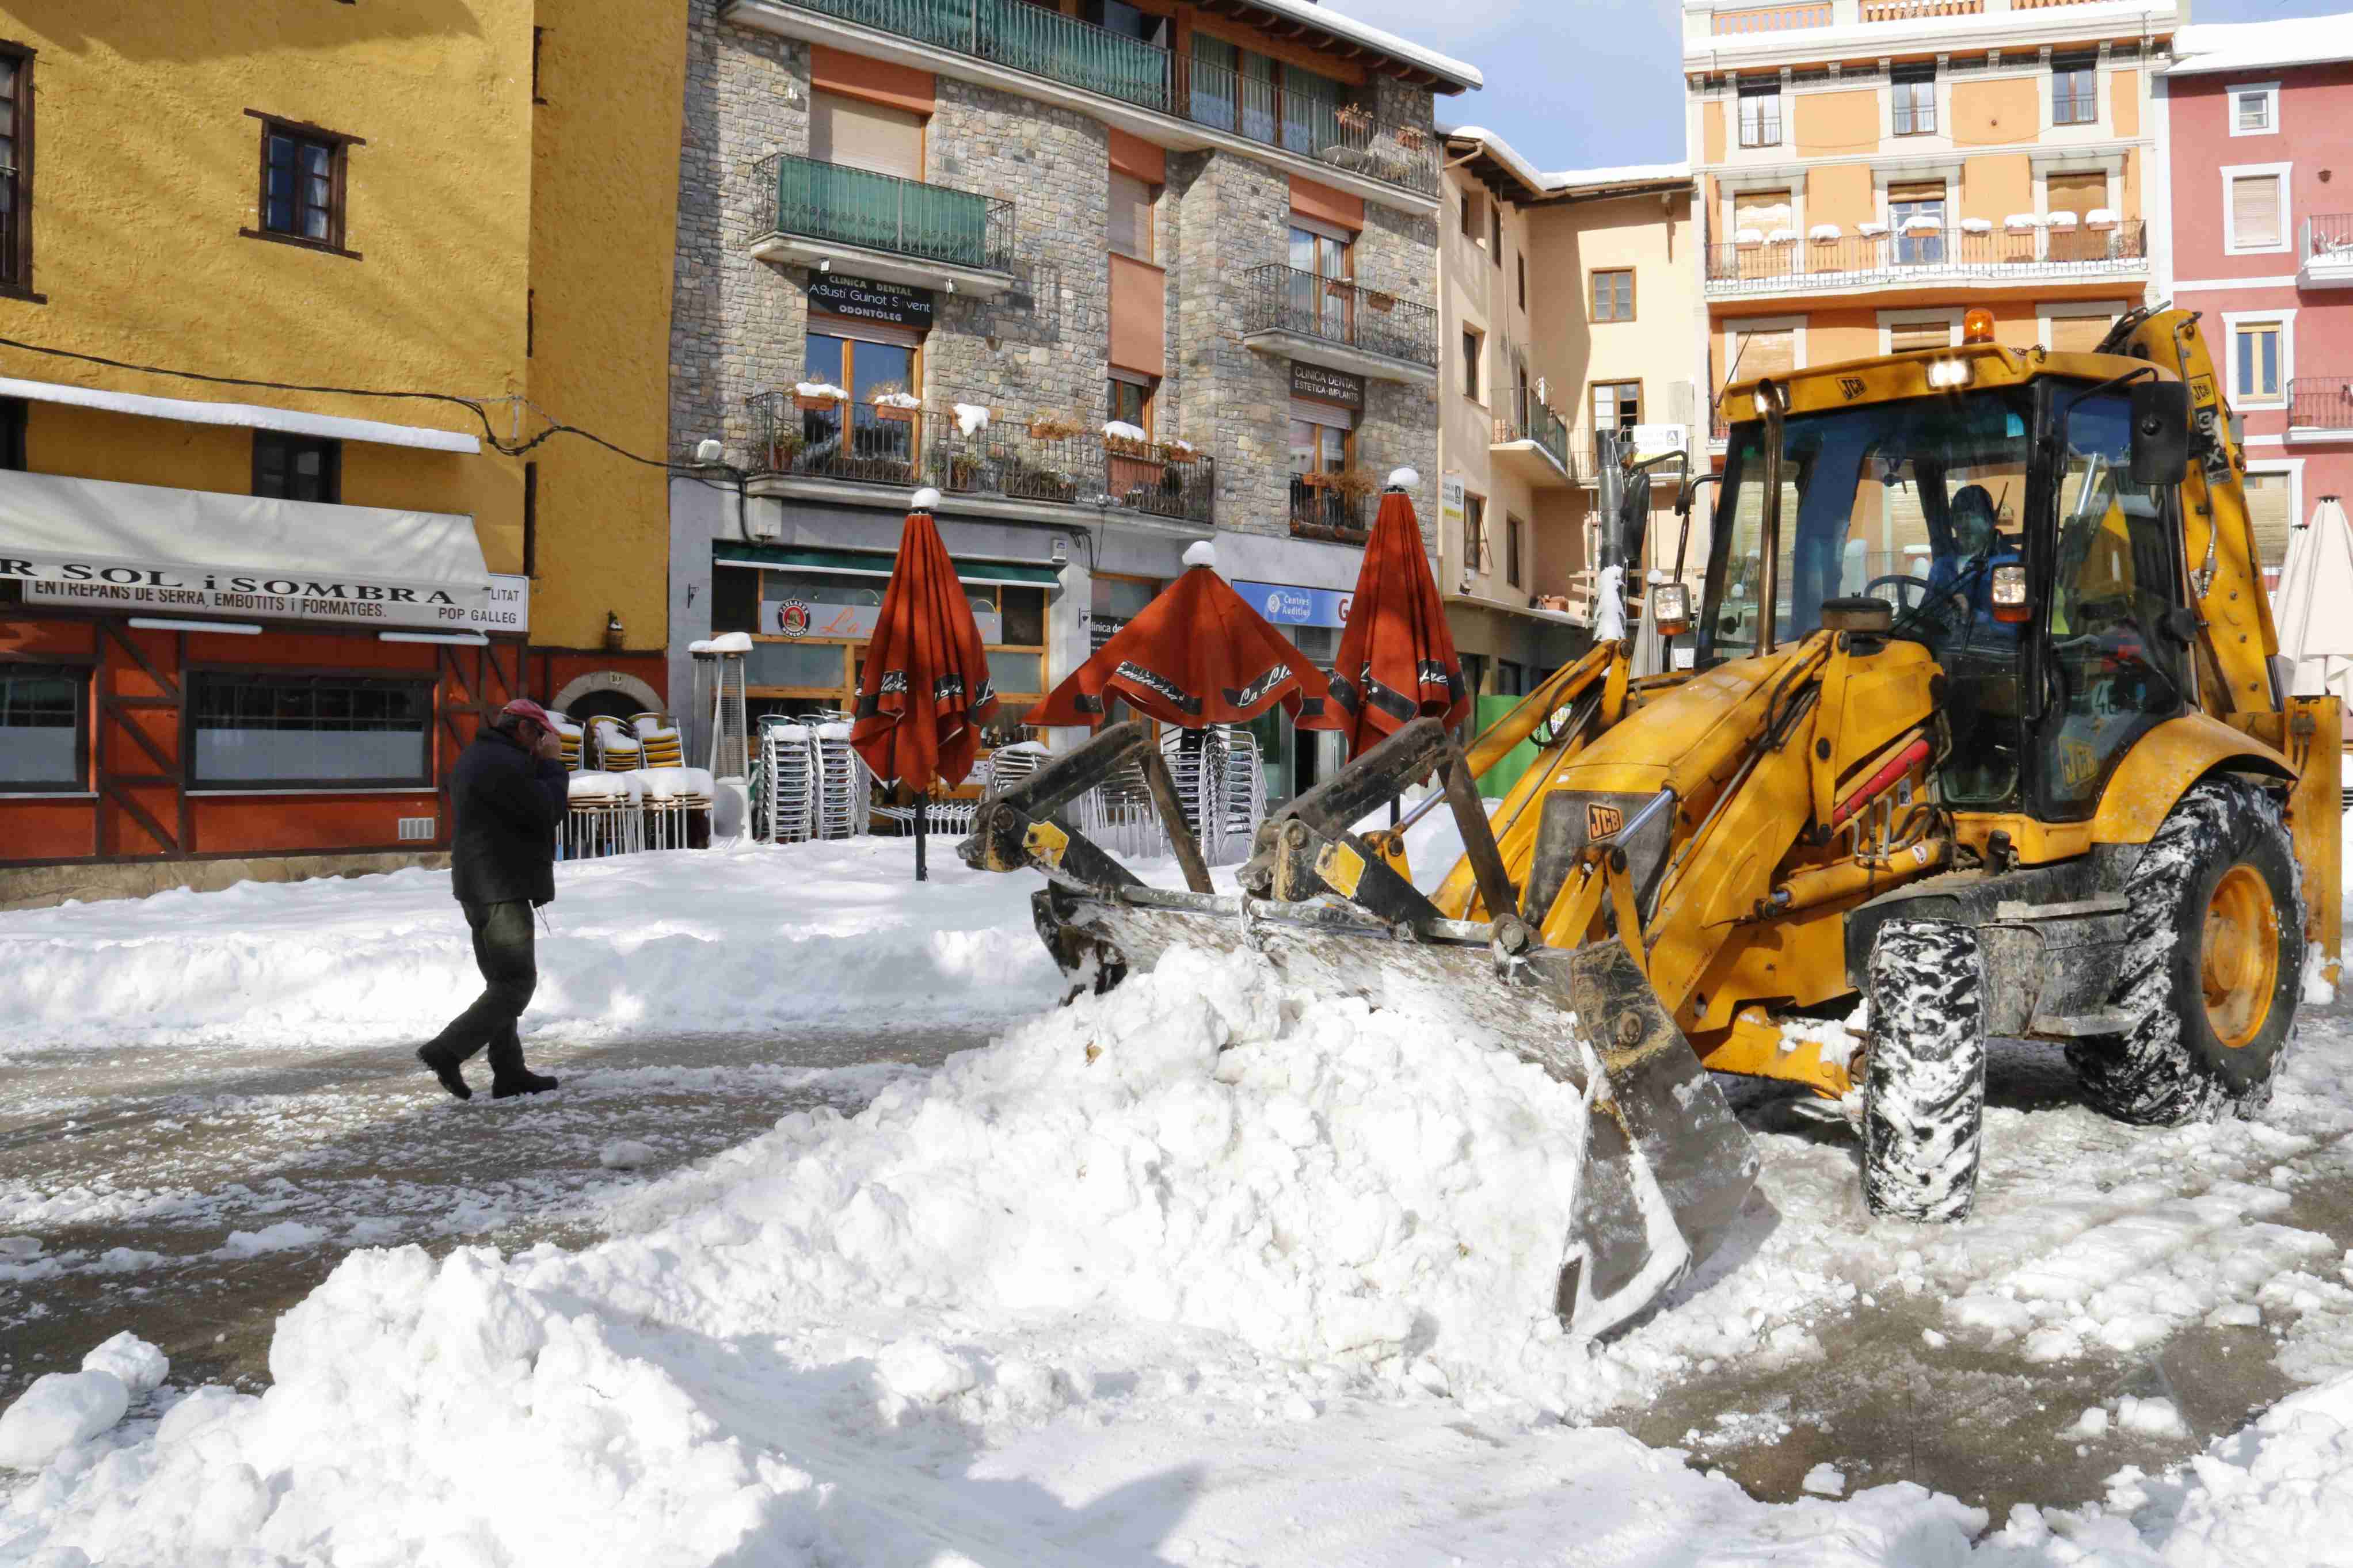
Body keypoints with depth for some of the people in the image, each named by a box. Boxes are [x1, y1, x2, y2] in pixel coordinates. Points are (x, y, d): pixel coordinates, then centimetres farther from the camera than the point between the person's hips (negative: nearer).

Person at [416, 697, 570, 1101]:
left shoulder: (475, 758, 18)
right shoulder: (504, 764, -17)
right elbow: (548, 812, -17)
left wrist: (543, 766, 12)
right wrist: (552, 764, -5)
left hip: (478, 887, 11)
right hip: (502, 890, -11)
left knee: (502, 982, 13)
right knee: (516, 983, -7)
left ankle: (509, 1073, 16)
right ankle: (446, 1051, -11)